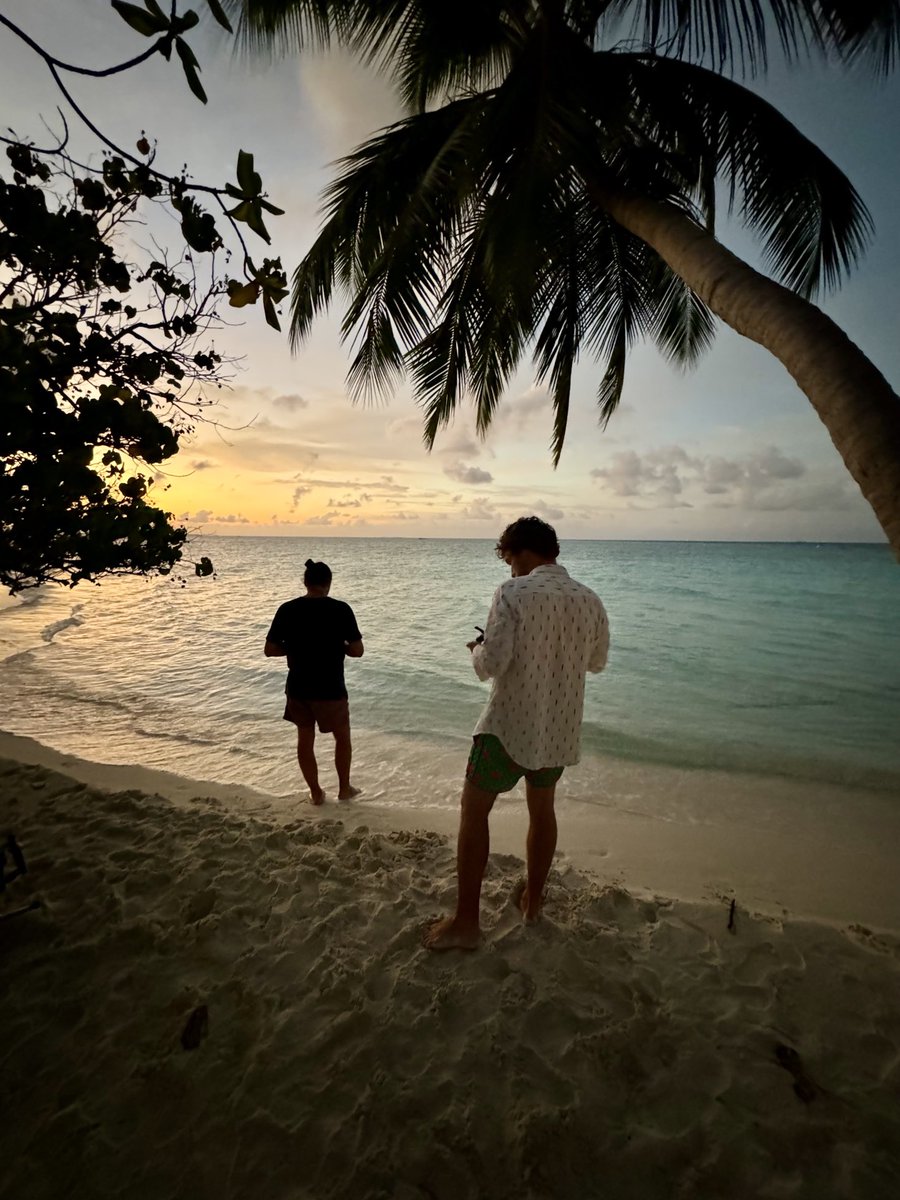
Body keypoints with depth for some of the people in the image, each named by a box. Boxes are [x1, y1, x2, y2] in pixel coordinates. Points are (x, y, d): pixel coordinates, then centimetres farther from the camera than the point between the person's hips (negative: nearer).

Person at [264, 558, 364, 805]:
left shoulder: (287, 610, -5)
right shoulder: (340, 609, -13)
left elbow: (270, 650, -2)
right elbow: (357, 651, -11)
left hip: (298, 687, 3)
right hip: (330, 689, -3)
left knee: (305, 739, 19)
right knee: (342, 737, 19)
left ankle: (316, 793, 30)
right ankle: (344, 788, 32)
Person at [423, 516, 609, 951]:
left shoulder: (513, 592, -18)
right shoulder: (590, 601, 0)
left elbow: (491, 663, -22)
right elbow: (597, 661, 13)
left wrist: (477, 649, 0)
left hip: (509, 726, -5)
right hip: (560, 730, 6)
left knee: (473, 812, 11)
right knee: (542, 809, 24)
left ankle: (465, 922, 19)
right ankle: (533, 899, 41)